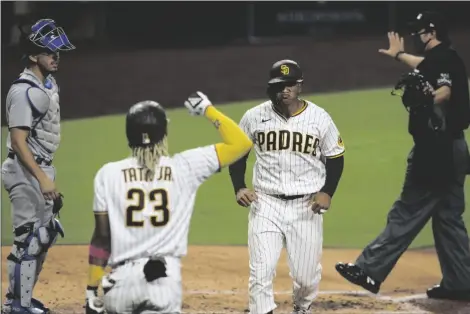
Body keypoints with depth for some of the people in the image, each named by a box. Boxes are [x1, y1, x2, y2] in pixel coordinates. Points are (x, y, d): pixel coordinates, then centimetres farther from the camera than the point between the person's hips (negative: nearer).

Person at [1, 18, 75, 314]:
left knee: (46, 234, 17)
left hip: (43, 168, 10)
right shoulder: (25, 91, -19)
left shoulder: (50, 84, 10)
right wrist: (42, 178, -30)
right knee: (29, 238, -7)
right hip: (26, 171, -10)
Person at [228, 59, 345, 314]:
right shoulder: (254, 117, -3)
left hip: (306, 206, 0)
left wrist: (327, 193, -8)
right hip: (265, 204, 0)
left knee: (307, 274, 7)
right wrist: (239, 188, -4)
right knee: (261, 271, -9)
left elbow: (335, 157, 6)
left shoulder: (319, 118, -4)